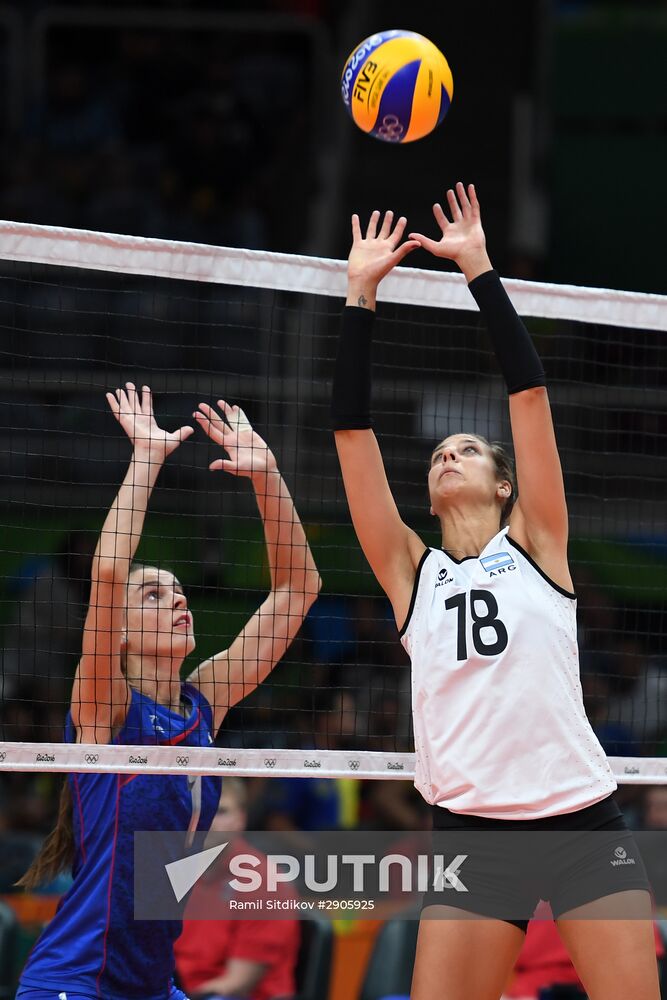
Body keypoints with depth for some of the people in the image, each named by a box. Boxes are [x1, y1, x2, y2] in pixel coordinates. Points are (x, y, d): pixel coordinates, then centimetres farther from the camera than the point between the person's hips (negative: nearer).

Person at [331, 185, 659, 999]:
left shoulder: (536, 545, 10)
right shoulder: (411, 571, 14)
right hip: (473, 832, 2)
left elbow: (529, 390, 3)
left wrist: (479, 270, 2)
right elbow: (352, 430, 9)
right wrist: (360, 294, 7)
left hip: (582, 820, -1)